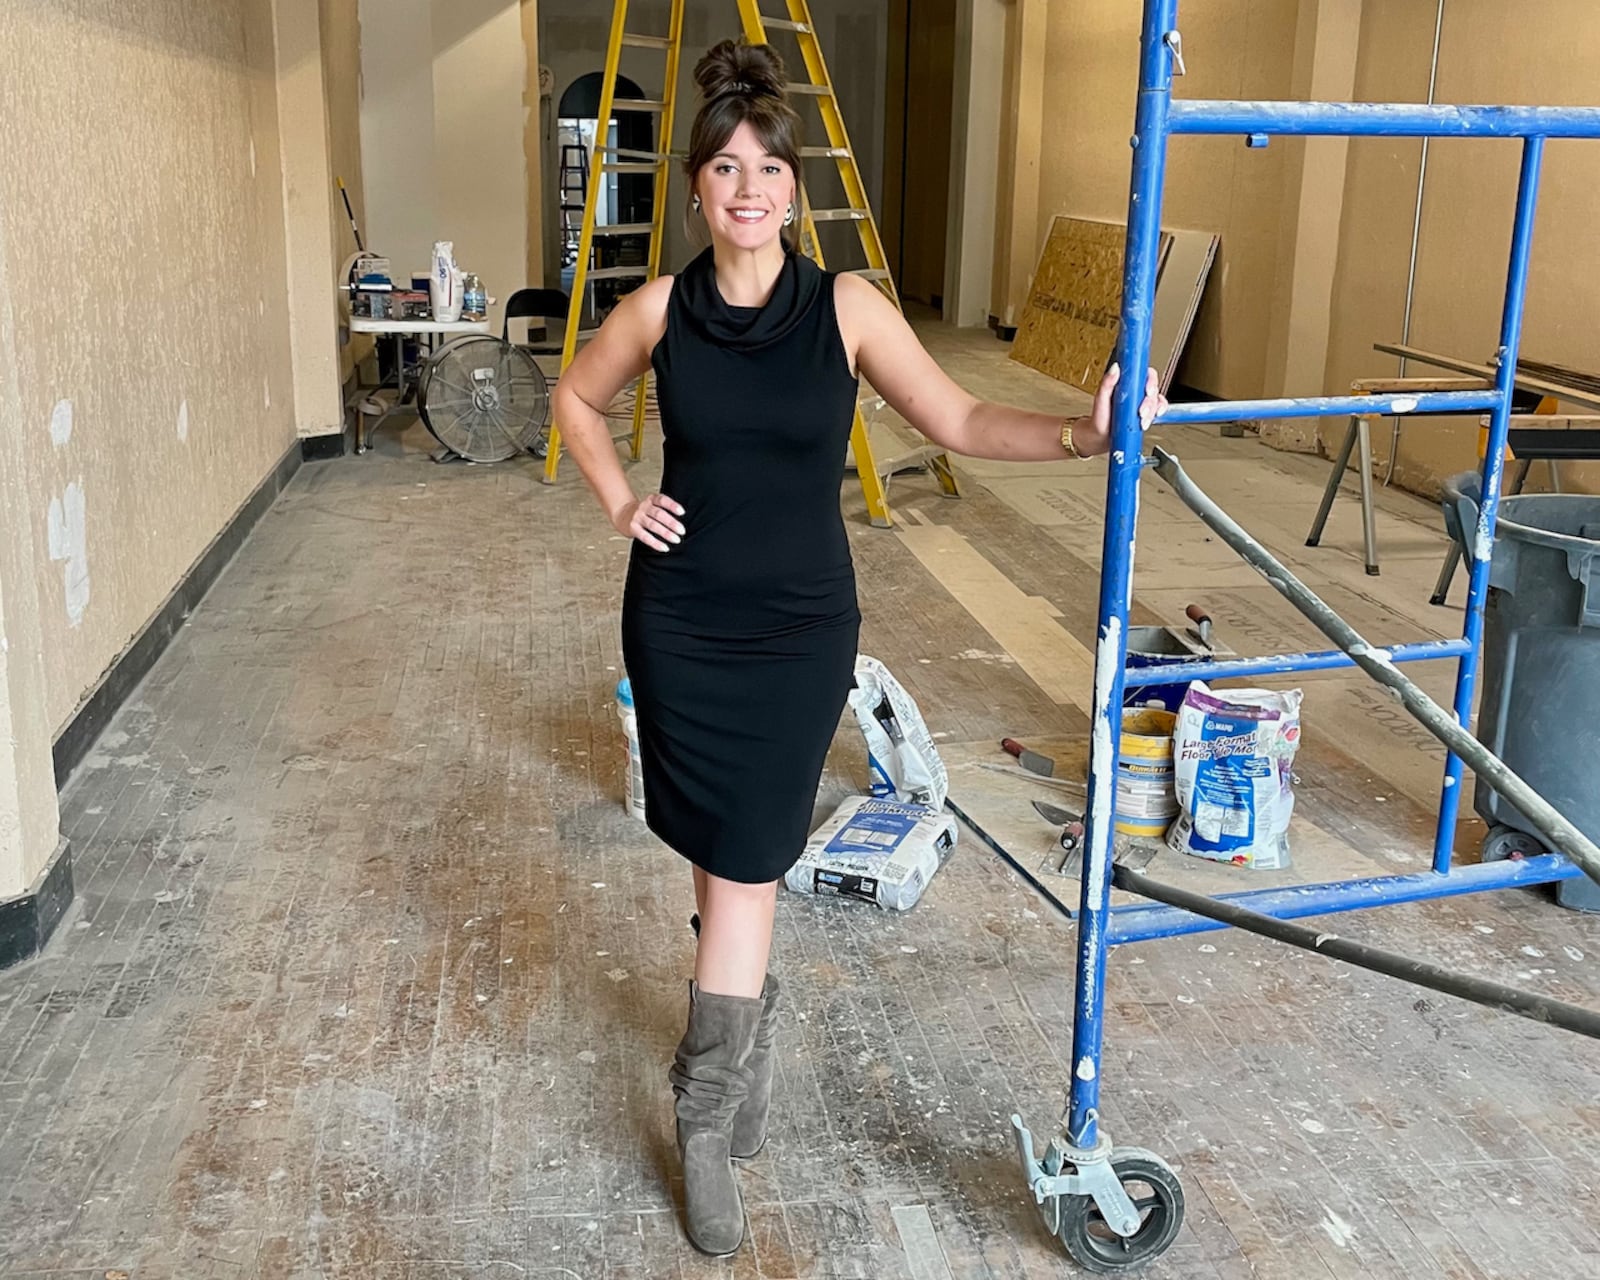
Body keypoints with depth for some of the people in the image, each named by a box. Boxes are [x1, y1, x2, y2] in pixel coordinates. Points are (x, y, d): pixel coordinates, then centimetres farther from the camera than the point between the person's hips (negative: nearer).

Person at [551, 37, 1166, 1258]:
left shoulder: (845, 307, -7)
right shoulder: (661, 310, -2)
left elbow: (957, 420, -10)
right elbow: (577, 397, 16)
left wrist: (1081, 433, -25)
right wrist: (619, 503, 4)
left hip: (800, 623, -2)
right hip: (679, 618, 2)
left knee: (746, 864, 0)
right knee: (719, 852, 12)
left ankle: (708, 1116, 14)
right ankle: (745, 999, 40)